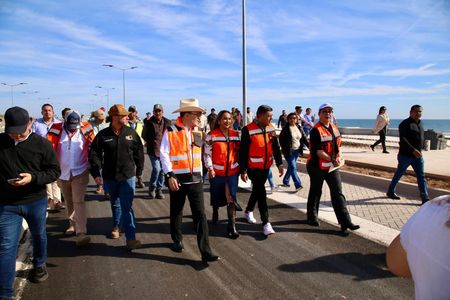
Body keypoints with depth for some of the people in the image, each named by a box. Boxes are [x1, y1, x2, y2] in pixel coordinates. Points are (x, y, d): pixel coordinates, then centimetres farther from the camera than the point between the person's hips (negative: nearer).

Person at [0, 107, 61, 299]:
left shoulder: (42, 144, -10)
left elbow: (55, 171, -8)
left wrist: (33, 178, -24)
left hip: (36, 201, 0)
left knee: (38, 235, 21)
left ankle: (39, 266, 48)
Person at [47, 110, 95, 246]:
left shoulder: (85, 128, -9)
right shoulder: (57, 129, -8)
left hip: (80, 172, -2)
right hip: (62, 173, 3)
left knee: (79, 201, -10)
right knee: (69, 201, 19)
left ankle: (81, 233, -12)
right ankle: (73, 224, 37)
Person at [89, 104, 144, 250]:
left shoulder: (131, 133, -2)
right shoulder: (103, 135, -4)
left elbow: (139, 152, 5)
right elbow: (94, 154, -2)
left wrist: (139, 171, 8)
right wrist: (96, 173, -12)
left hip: (128, 177, -1)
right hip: (109, 177, 2)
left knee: (127, 207, -6)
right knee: (115, 204, 20)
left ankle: (131, 238, -4)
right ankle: (116, 226, 43)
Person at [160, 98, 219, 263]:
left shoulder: (198, 133, 8)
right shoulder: (171, 132, -10)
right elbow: (163, 154, -12)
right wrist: (170, 175, -18)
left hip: (195, 179, 4)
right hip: (177, 179, -3)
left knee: (200, 215, -2)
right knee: (176, 212, 15)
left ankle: (206, 252, 0)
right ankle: (177, 240, 38)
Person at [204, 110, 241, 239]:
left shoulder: (235, 134, 4)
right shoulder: (212, 135, -8)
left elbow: (239, 152, 12)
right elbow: (207, 153, -8)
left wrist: (240, 167, 11)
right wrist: (210, 168, -14)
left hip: (232, 171, 2)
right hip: (217, 172, -2)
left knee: (232, 198, -4)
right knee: (216, 197, 16)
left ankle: (232, 226, 0)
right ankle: (215, 212, 48)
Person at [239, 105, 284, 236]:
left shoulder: (271, 128, 2)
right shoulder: (248, 130, -16)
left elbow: (276, 147, 8)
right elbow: (243, 151, -14)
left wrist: (279, 163, 2)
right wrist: (243, 170, -14)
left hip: (266, 166, 6)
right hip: (253, 167, -6)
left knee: (257, 190, 19)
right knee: (261, 192, -10)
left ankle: (248, 211, 42)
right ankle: (266, 223, -4)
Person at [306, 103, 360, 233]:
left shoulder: (334, 128, 9)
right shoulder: (316, 130, -16)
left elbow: (338, 145, 17)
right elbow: (317, 151, -21)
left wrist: (338, 157, -2)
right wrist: (332, 160, -21)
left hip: (332, 167, 6)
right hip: (317, 167, -6)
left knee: (338, 193, 3)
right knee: (315, 192, 9)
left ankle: (345, 222, 5)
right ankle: (312, 217, 28)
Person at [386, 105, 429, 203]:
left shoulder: (420, 123, 11)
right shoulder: (405, 124, -12)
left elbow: (421, 138, 20)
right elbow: (403, 139, -21)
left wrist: (419, 150, 16)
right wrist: (413, 150, -28)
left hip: (418, 155, 6)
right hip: (405, 155, -6)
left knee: (421, 176, 2)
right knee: (399, 174, 6)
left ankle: (425, 198, 3)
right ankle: (391, 192, 23)